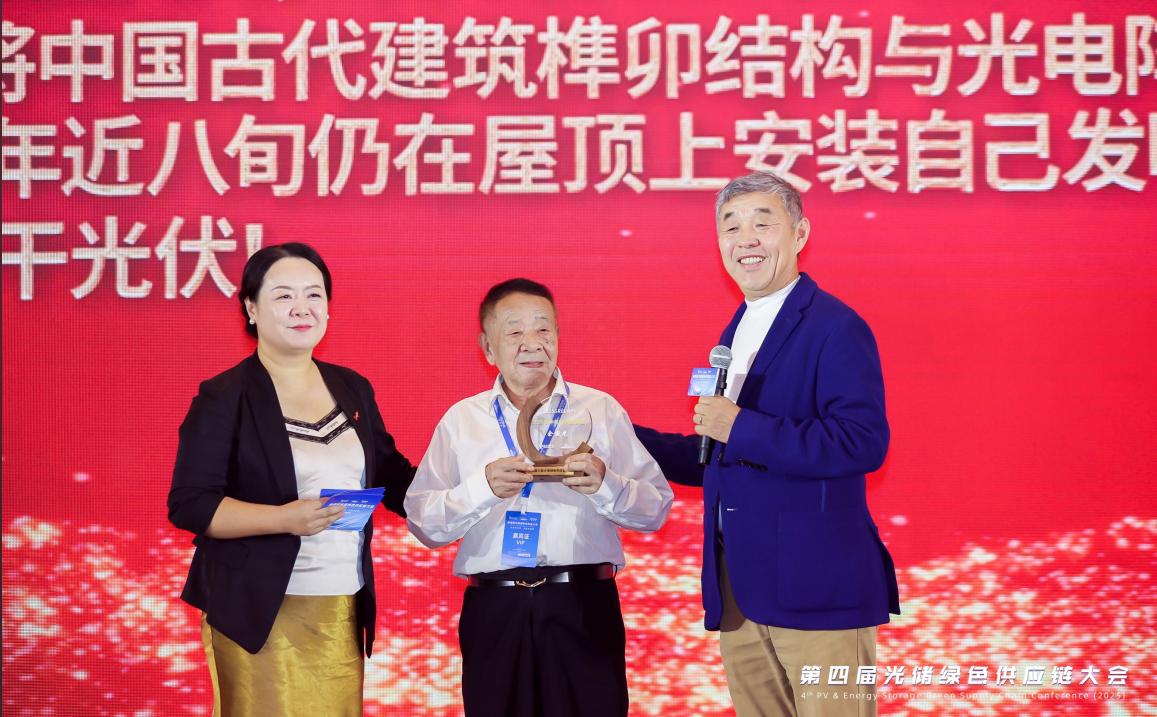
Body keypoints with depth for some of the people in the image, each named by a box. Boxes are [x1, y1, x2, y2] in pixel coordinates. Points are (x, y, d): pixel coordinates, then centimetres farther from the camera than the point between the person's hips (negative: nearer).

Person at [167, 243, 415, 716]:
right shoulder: (223, 398, -5)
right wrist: (284, 518, -23)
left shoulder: (353, 389, 11)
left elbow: (393, 477, 19)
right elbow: (188, 505, -11)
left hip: (344, 612, 5)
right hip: (259, 615, -4)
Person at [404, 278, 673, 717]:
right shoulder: (461, 421, 8)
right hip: (494, 611, 1)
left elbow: (657, 508, 4)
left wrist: (605, 485, -14)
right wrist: (483, 487, -14)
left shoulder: (601, 410, 6)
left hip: (584, 607, 0)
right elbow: (423, 524, 2)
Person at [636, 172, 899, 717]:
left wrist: (741, 429, -21)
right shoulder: (736, 332, 16)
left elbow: (863, 442, -23)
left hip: (814, 587, -8)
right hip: (738, 589, 8)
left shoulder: (835, 329, -11)